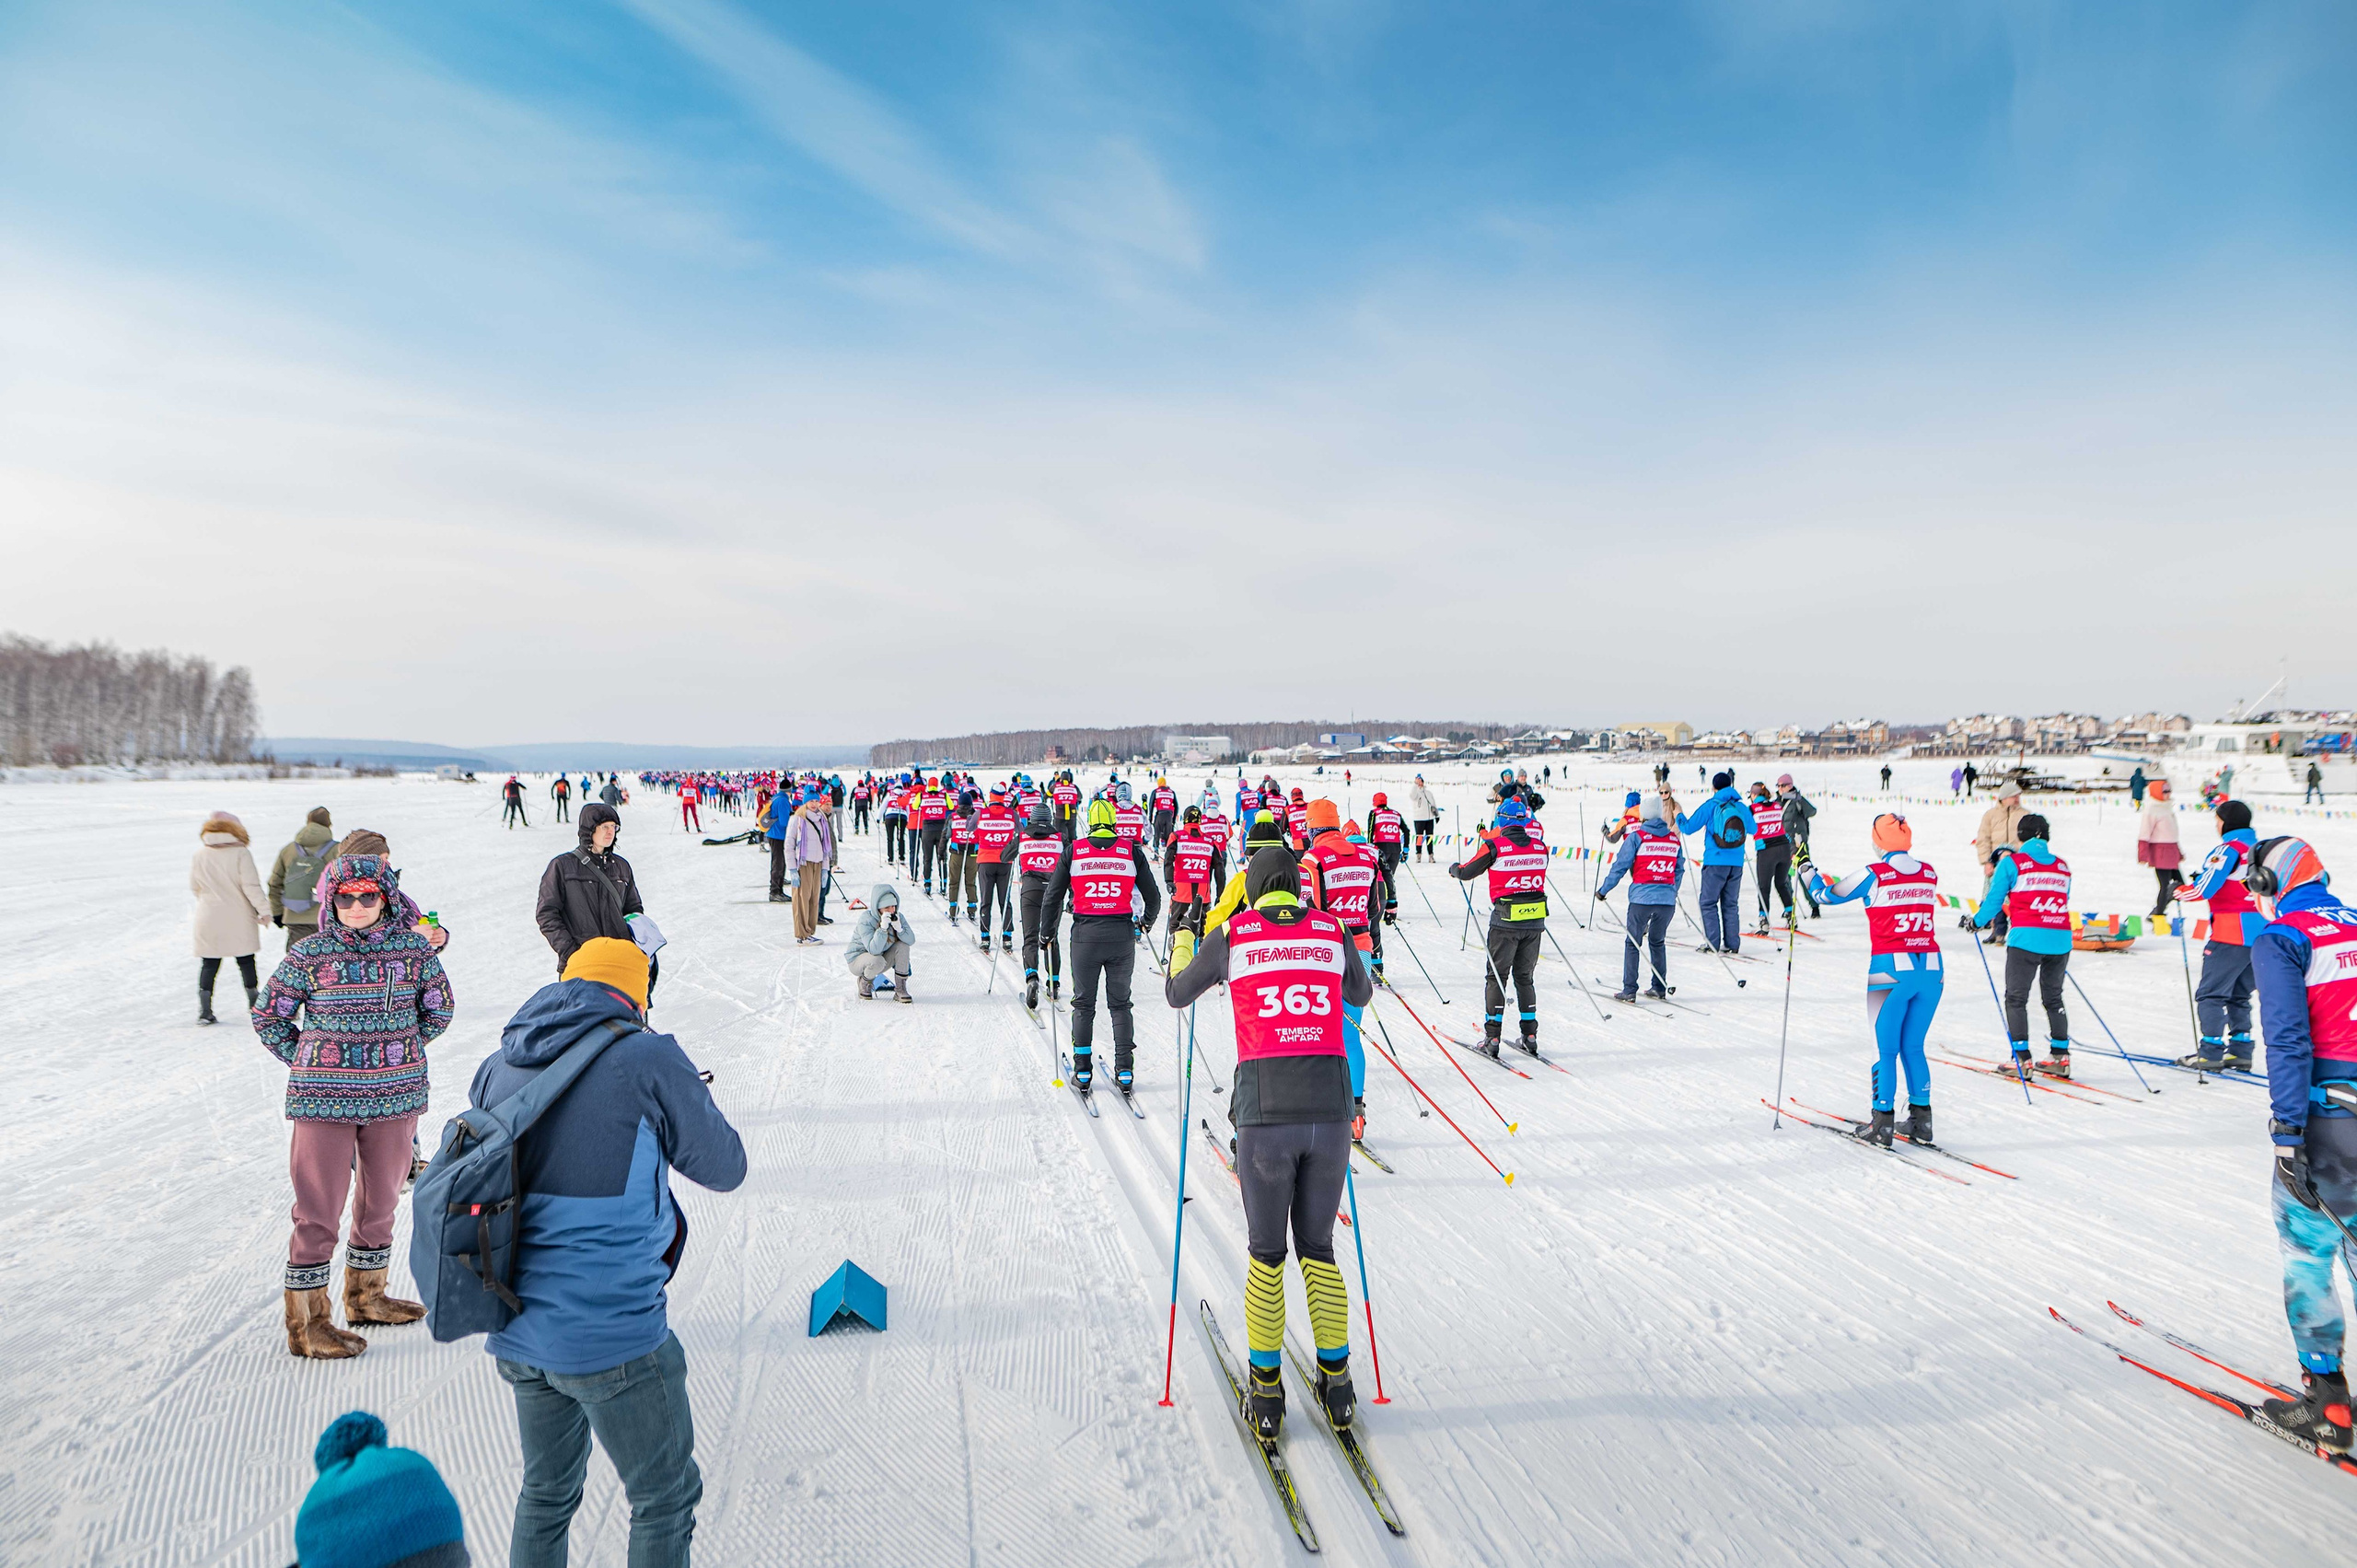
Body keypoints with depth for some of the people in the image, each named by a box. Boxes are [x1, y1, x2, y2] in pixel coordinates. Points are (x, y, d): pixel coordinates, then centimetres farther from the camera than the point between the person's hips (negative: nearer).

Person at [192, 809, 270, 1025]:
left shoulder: (198, 857, 0)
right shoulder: (241, 853, -11)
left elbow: (194, 887, 10)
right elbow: (251, 886, -14)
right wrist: (264, 910, -5)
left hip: (209, 919, 2)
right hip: (239, 919, -2)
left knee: (209, 964, 6)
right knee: (246, 962, 9)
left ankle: (204, 1011, 2)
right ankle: (254, 1005, 16)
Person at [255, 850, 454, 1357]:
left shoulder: (414, 948, -1)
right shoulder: (311, 953, -5)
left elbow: (439, 1011, 12)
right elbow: (268, 1016, 6)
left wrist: (399, 1054, 10)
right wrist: (305, 1062, 2)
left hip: (395, 1095, 3)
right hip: (323, 1099, -3)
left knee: (380, 1200, 16)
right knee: (319, 1208, 0)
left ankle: (366, 1295, 36)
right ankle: (306, 1323, 12)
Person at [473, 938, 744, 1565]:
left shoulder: (498, 1067, 4)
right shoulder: (649, 1058, -13)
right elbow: (723, 1168, -3)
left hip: (517, 1333, 7)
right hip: (613, 1337, -6)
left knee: (547, 1491, 27)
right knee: (665, 1500, 13)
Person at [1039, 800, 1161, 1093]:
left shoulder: (1074, 851, 0)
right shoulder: (1132, 852, 1)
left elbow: (1052, 896, 3)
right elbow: (1153, 897, 7)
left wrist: (1047, 931, 17)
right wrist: (1146, 922, 26)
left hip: (1085, 936, -1)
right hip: (1122, 935, 1)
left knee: (1084, 1004, 12)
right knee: (1120, 1004, 13)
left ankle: (1082, 1071, 12)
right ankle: (1124, 1072, 9)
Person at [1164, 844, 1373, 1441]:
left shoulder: (1232, 935, 3)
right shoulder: (1333, 931, 9)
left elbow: (1177, 994, 19)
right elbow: (1361, 995, 29)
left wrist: (1181, 948, 39)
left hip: (1265, 1107, -2)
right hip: (1331, 1105, 2)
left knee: (1266, 1254, 15)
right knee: (1318, 1248, 20)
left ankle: (1266, 1393, 20)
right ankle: (1336, 1382, 24)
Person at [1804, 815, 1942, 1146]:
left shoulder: (1874, 874, -5)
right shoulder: (1929, 875, 8)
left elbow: (1827, 895, 4)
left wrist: (1804, 866, 19)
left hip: (1891, 970, -4)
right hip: (1931, 969, 4)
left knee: (1886, 1050, 3)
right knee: (1913, 1048, 15)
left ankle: (1883, 1123, 4)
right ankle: (1921, 1120, 15)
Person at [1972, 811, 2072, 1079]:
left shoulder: (2011, 863, -2)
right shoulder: (2063, 866, 12)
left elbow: (1994, 899, -1)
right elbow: (2064, 902, 21)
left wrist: (1978, 921, 16)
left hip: (2027, 938, -5)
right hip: (2061, 939, 5)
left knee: (2016, 998, 4)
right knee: (2053, 998, 19)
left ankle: (2021, 1057, -1)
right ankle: (2060, 1055, 19)